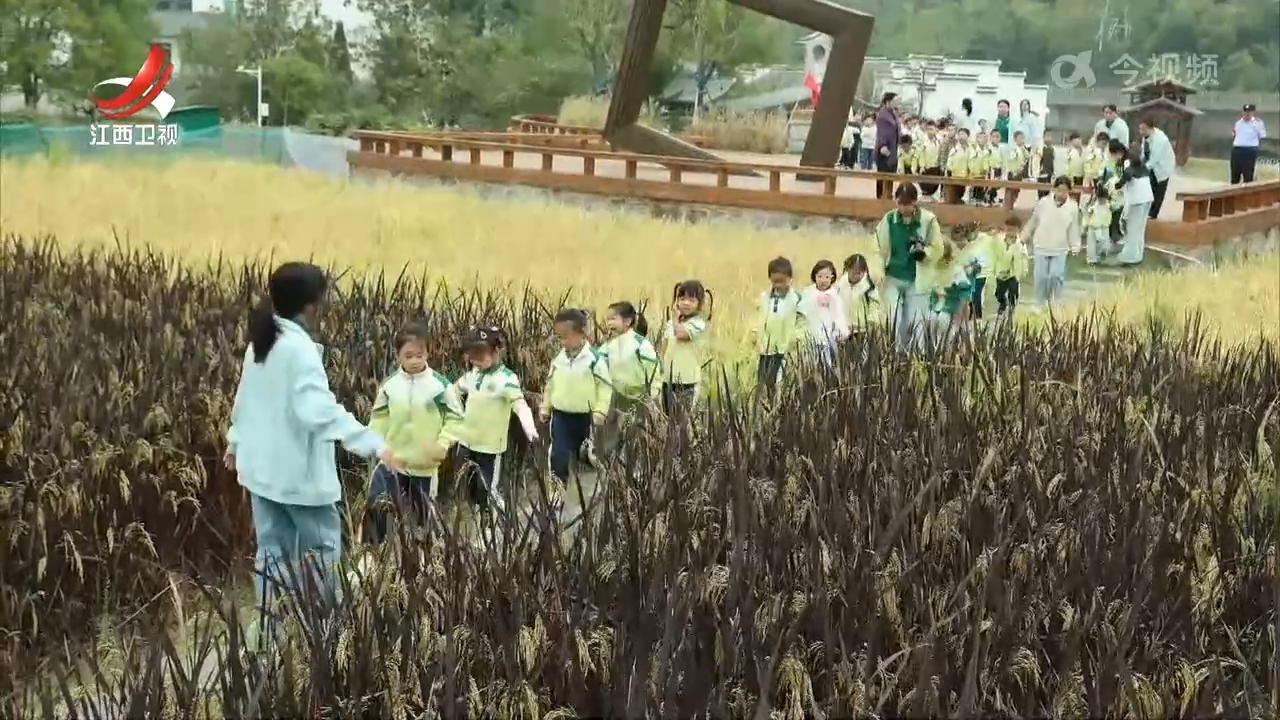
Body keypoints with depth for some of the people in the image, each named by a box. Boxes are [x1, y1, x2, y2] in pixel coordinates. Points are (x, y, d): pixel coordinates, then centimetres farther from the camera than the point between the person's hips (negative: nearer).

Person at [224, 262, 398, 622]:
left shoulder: (260, 343, 6)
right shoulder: (299, 348, -21)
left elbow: (245, 397, 19)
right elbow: (319, 410, -33)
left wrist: (235, 441, 35)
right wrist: (375, 445, -35)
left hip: (262, 466, 8)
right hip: (297, 470, -8)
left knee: (272, 551, 14)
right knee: (322, 547, 7)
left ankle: (270, 628, 18)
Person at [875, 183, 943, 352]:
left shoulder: (928, 220, -9)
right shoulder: (888, 219, -3)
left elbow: (937, 249, -4)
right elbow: (880, 249, 0)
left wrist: (923, 252, -24)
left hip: (917, 281, -1)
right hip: (893, 278, 1)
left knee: (915, 326, 2)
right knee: (892, 323, -1)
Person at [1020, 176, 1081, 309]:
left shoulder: (1073, 207, -5)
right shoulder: (1043, 203, -6)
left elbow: (1074, 229, 3)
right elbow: (1032, 222, 5)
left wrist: (1075, 247, 0)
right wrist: (1024, 238, 11)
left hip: (1060, 249, 0)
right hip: (1041, 247, 0)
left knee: (1056, 275, -10)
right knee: (1041, 277, 2)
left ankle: (1054, 303, 9)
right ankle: (1041, 303, 20)